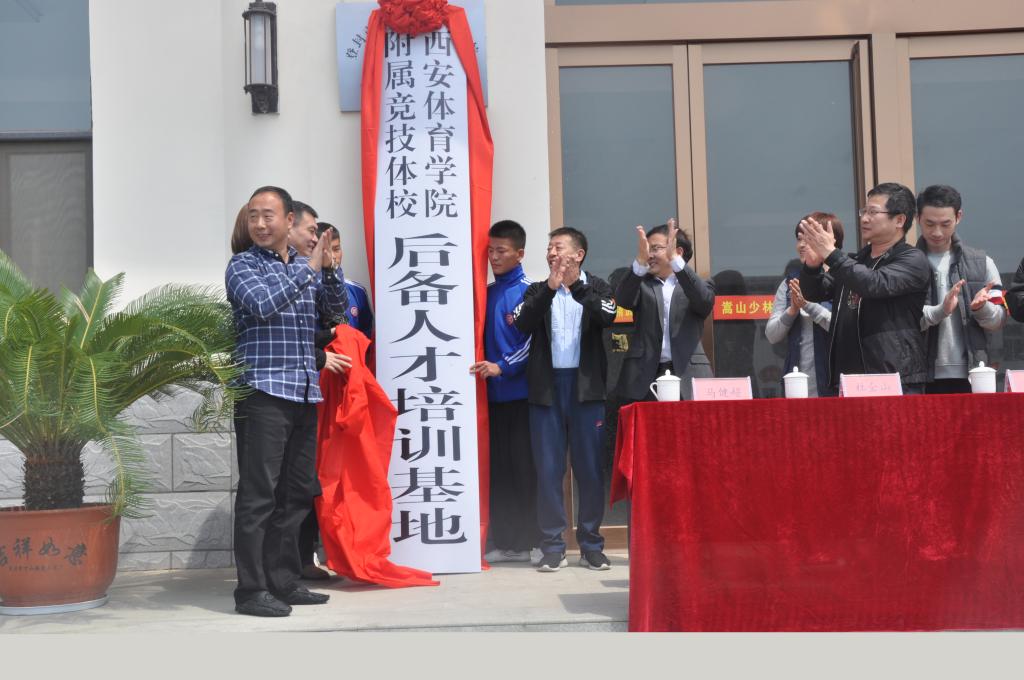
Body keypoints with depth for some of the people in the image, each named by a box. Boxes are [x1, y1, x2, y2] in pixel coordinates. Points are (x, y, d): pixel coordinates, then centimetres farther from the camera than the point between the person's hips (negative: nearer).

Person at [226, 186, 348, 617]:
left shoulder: (304, 266, 17)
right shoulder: (243, 265, 0)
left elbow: (336, 306, 12)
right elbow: (262, 305, -17)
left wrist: (329, 269, -5)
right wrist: (309, 268, -15)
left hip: (305, 392, 6)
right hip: (263, 391, -6)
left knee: (296, 493, 9)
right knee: (258, 493, -7)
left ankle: (284, 582, 17)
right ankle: (251, 590, -3)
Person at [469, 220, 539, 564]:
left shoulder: (528, 291, -5)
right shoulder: (487, 292, 12)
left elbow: (533, 341, -11)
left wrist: (502, 367, -20)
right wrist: (485, 367, 4)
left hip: (521, 390, -5)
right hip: (494, 392, 5)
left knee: (524, 465, -1)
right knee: (498, 465, 7)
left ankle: (529, 541, 8)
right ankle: (504, 541, 13)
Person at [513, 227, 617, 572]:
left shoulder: (597, 288, 9)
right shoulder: (537, 291, 11)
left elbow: (606, 318, -12)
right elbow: (522, 324, -7)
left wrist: (576, 285, -16)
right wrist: (550, 288, -15)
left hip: (586, 387, -1)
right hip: (546, 387, 1)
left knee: (590, 467, 2)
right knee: (548, 468, 1)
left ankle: (591, 546, 11)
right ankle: (552, 547, 7)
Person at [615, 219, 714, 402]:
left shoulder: (696, 286, 13)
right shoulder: (642, 285, 16)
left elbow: (705, 300, -10)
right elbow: (623, 299, -5)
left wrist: (674, 260, -19)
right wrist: (640, 261, -21)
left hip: (688, 377, -1)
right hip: (644, 379, 1)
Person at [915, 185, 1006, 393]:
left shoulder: (981, 262, 9)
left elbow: (999, 320, 9)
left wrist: (982, 307, -13)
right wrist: (940, 311, -23)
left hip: (970, 375, 2)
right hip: (922, 377, -2)